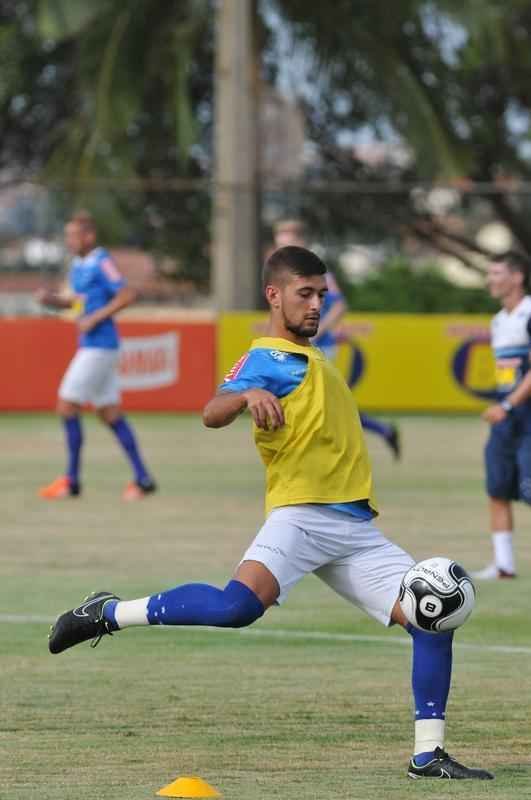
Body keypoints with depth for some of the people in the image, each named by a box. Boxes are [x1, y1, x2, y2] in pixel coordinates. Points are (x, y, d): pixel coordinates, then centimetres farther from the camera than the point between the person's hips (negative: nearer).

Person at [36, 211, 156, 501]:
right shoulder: (78, 265, 14)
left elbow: (127, 295, -19)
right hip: (90, 346, 10)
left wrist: (95, 318, -20)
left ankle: (71, 480, -1)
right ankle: (142, 478, 9)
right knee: (110, 414, 9)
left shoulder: (102, 263, -13)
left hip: (100, 345, -10)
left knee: (67, 407, -7)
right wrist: (51, 298, 6)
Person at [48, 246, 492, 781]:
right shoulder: (267, 360, -2)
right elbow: (212, 415, -21)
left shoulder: (311, 359, 25)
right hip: (301, 515, -8)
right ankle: (107, 614, -13)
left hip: (356, 530, 8)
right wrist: (248, 395, -39)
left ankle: (428, 756, 5)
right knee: (238, 605, -31)